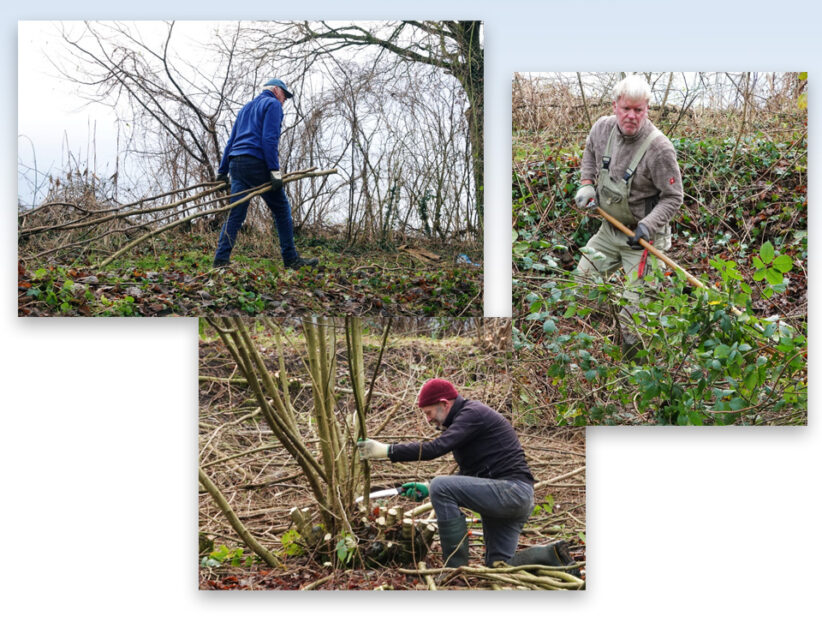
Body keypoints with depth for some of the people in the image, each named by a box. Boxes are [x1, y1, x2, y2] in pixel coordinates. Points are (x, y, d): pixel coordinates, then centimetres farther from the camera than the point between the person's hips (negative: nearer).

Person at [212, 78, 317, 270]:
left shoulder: (246, 107, 27)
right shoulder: (273, 104, 3)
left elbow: (231, 141, 25)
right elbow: (269, 139, -11)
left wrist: (222, 171, 25)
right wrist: (275, 170, -17)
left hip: (236, 162, 7)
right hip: (257, 163, -7)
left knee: (235, 214, 2)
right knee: (282, 211, 1)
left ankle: (220, 260, -9)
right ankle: (291, 260, 1)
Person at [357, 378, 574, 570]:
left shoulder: (473, 414, -10)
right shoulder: (463, 419, 21)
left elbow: (436, 448, -24)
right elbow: (467, 476, 25)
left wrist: (388, 451, -21)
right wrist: (428, 490, 14)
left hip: (513, 491, -11)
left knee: (440, 486, -21)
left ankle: (456, 568, -16)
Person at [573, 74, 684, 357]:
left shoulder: (659, 148, -24)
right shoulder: (603, 127, -6)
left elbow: (673, 197, -16)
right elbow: (590, 153, 19)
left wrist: (648, 225, -28)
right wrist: (586, 184, 4)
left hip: (642, 237, -7)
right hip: (609, 228, 7)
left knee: (634, 307, -7)